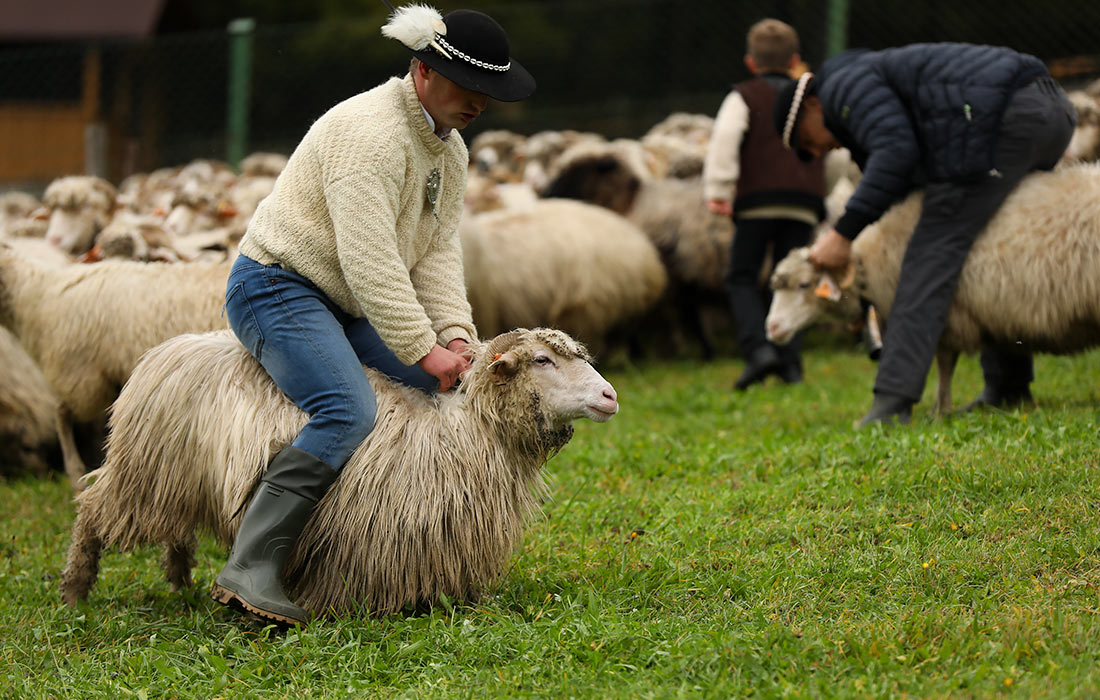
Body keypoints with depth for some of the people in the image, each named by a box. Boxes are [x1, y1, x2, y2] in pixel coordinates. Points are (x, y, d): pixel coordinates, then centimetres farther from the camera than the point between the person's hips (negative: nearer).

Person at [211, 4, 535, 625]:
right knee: (350, 414, -31)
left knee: (459, 389, -1)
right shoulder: (370, 132, -22)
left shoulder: (451, 151, 10)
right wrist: (423, 349, -26)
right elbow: (369, 258, -26)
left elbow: (438, 250, 6)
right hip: (278, 289, -10)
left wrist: (454, 337, -10)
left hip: (347, 308, 10)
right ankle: (250, 569, -37)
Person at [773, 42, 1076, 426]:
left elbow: (897, 151, -12)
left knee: (936, 247, -11)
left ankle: (892, 403, -18)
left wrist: (843, 233, -10)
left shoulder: (842, 83, 5)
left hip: (1002, 118, -10)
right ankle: (1007, 387, 24)